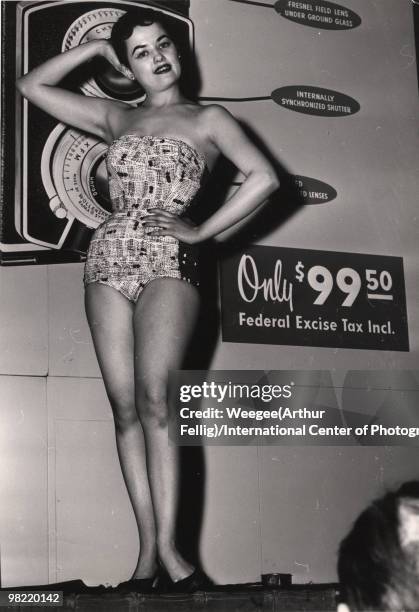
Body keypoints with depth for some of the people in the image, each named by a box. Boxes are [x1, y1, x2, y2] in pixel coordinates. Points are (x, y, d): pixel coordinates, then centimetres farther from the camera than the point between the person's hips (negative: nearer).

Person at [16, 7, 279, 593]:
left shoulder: (207, 119, 10)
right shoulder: (116, 118, 20)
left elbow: (264, 178, -3)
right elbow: (32, 85, 24)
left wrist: (202, 230, -5)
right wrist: (94, 47, 19)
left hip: (169, 259, -4)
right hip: (108, 258, 4)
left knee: (153, 398, -20)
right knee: (125, 408, -4)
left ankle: (165, 546, -20)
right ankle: (148, 549, -3)